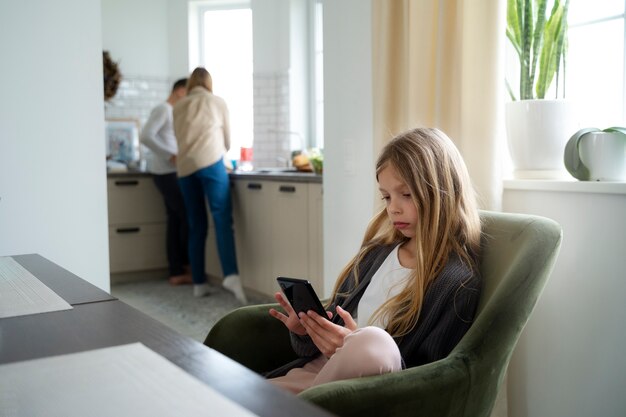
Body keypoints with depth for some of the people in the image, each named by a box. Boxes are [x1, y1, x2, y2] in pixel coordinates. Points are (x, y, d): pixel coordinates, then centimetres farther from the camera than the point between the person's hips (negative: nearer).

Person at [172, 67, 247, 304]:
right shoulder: (218, 102, 14)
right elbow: (227, 140, 21)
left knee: (196, 226, 7)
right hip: (210, 162, -3)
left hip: (185, 167, 3)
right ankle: (231, 275, -29)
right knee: (222, 219, -11)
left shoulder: (178, 107, 19)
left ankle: (199, 283, 8)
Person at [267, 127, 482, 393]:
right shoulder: (376, 252, 12)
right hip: (313, 372, 5)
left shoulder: (459, 282, -8)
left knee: (374, 341, -38)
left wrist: (354, 346, -25)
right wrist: (306, 331, -5)